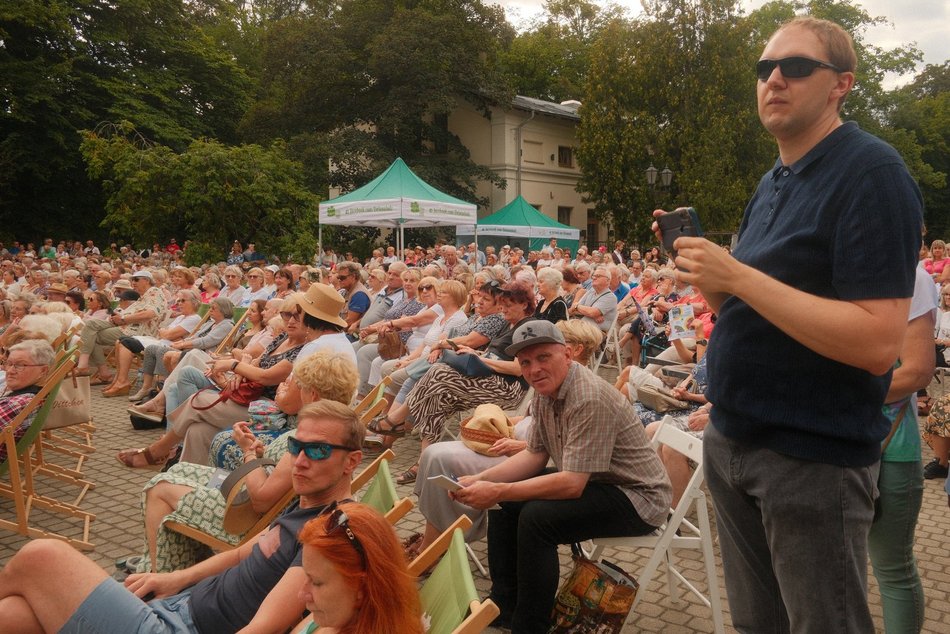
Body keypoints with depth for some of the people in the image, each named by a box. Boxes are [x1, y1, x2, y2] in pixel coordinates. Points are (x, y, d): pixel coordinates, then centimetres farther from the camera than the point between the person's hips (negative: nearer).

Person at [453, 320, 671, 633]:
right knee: (505, 503, 6)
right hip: (592, 481, 10)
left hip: (637, 497, -9)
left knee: (536, 517, -27)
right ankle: (503, 606, 19)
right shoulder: (545, 392, 0)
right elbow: (534, 455, 5)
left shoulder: (590, 399, -29)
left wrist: (497, 492, -29)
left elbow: (571, 485, -31)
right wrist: (479, 480, -8)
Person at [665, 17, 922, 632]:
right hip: (732, 442, 8)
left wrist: (737, 275, -25)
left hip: (814, 457, -8)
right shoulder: (773, 183, 12)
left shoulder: (871, 172, -14)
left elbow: (878, 343, -24)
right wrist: (704, 269, -2)